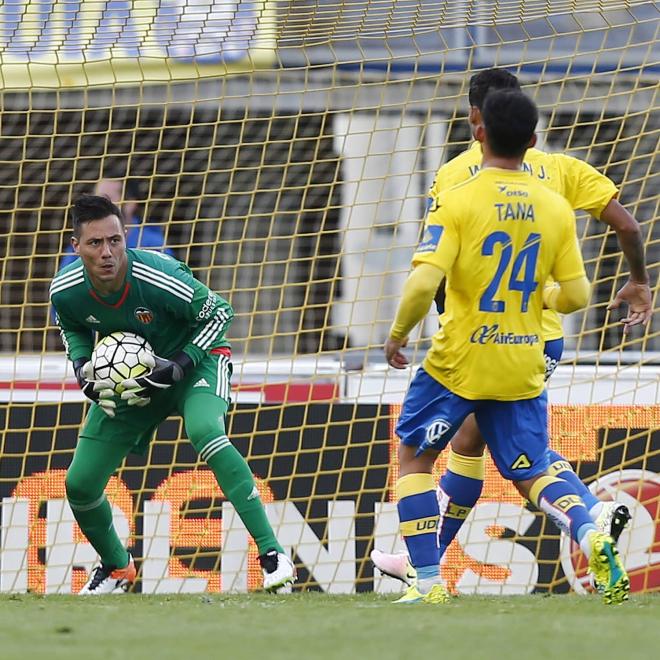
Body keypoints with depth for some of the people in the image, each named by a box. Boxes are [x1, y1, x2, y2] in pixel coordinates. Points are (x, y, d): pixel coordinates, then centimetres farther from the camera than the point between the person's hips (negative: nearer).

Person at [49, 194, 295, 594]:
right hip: (125, 376, 5)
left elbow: (219, 313, -17)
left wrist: (177, 367, -25)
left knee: (204, 432, -36)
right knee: (80, 484, 0)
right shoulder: (66, 291, -19)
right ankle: (116, 566, 32)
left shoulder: (159, 277, -33)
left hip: (194, 359, -5)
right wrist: (82, 367, -13)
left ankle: (272, 552, -32)